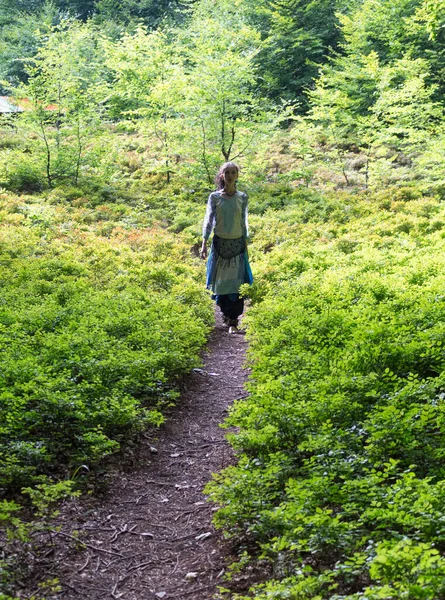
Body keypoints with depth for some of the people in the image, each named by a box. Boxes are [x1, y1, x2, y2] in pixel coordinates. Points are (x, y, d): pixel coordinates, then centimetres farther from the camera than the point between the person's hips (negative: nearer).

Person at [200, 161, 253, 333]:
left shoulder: (242, 197, 3)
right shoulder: (214, 197, -1)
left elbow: (244, 222, 8)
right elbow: (208, 220, 0)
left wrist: (246, 244, 6)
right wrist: (204, 243, -8)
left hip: (237, 244, 0)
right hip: (220, 243, 0)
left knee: (236, 283, -4)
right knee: (221, 281, 5)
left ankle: (233, 321, -1)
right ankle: (225, 313, 25)